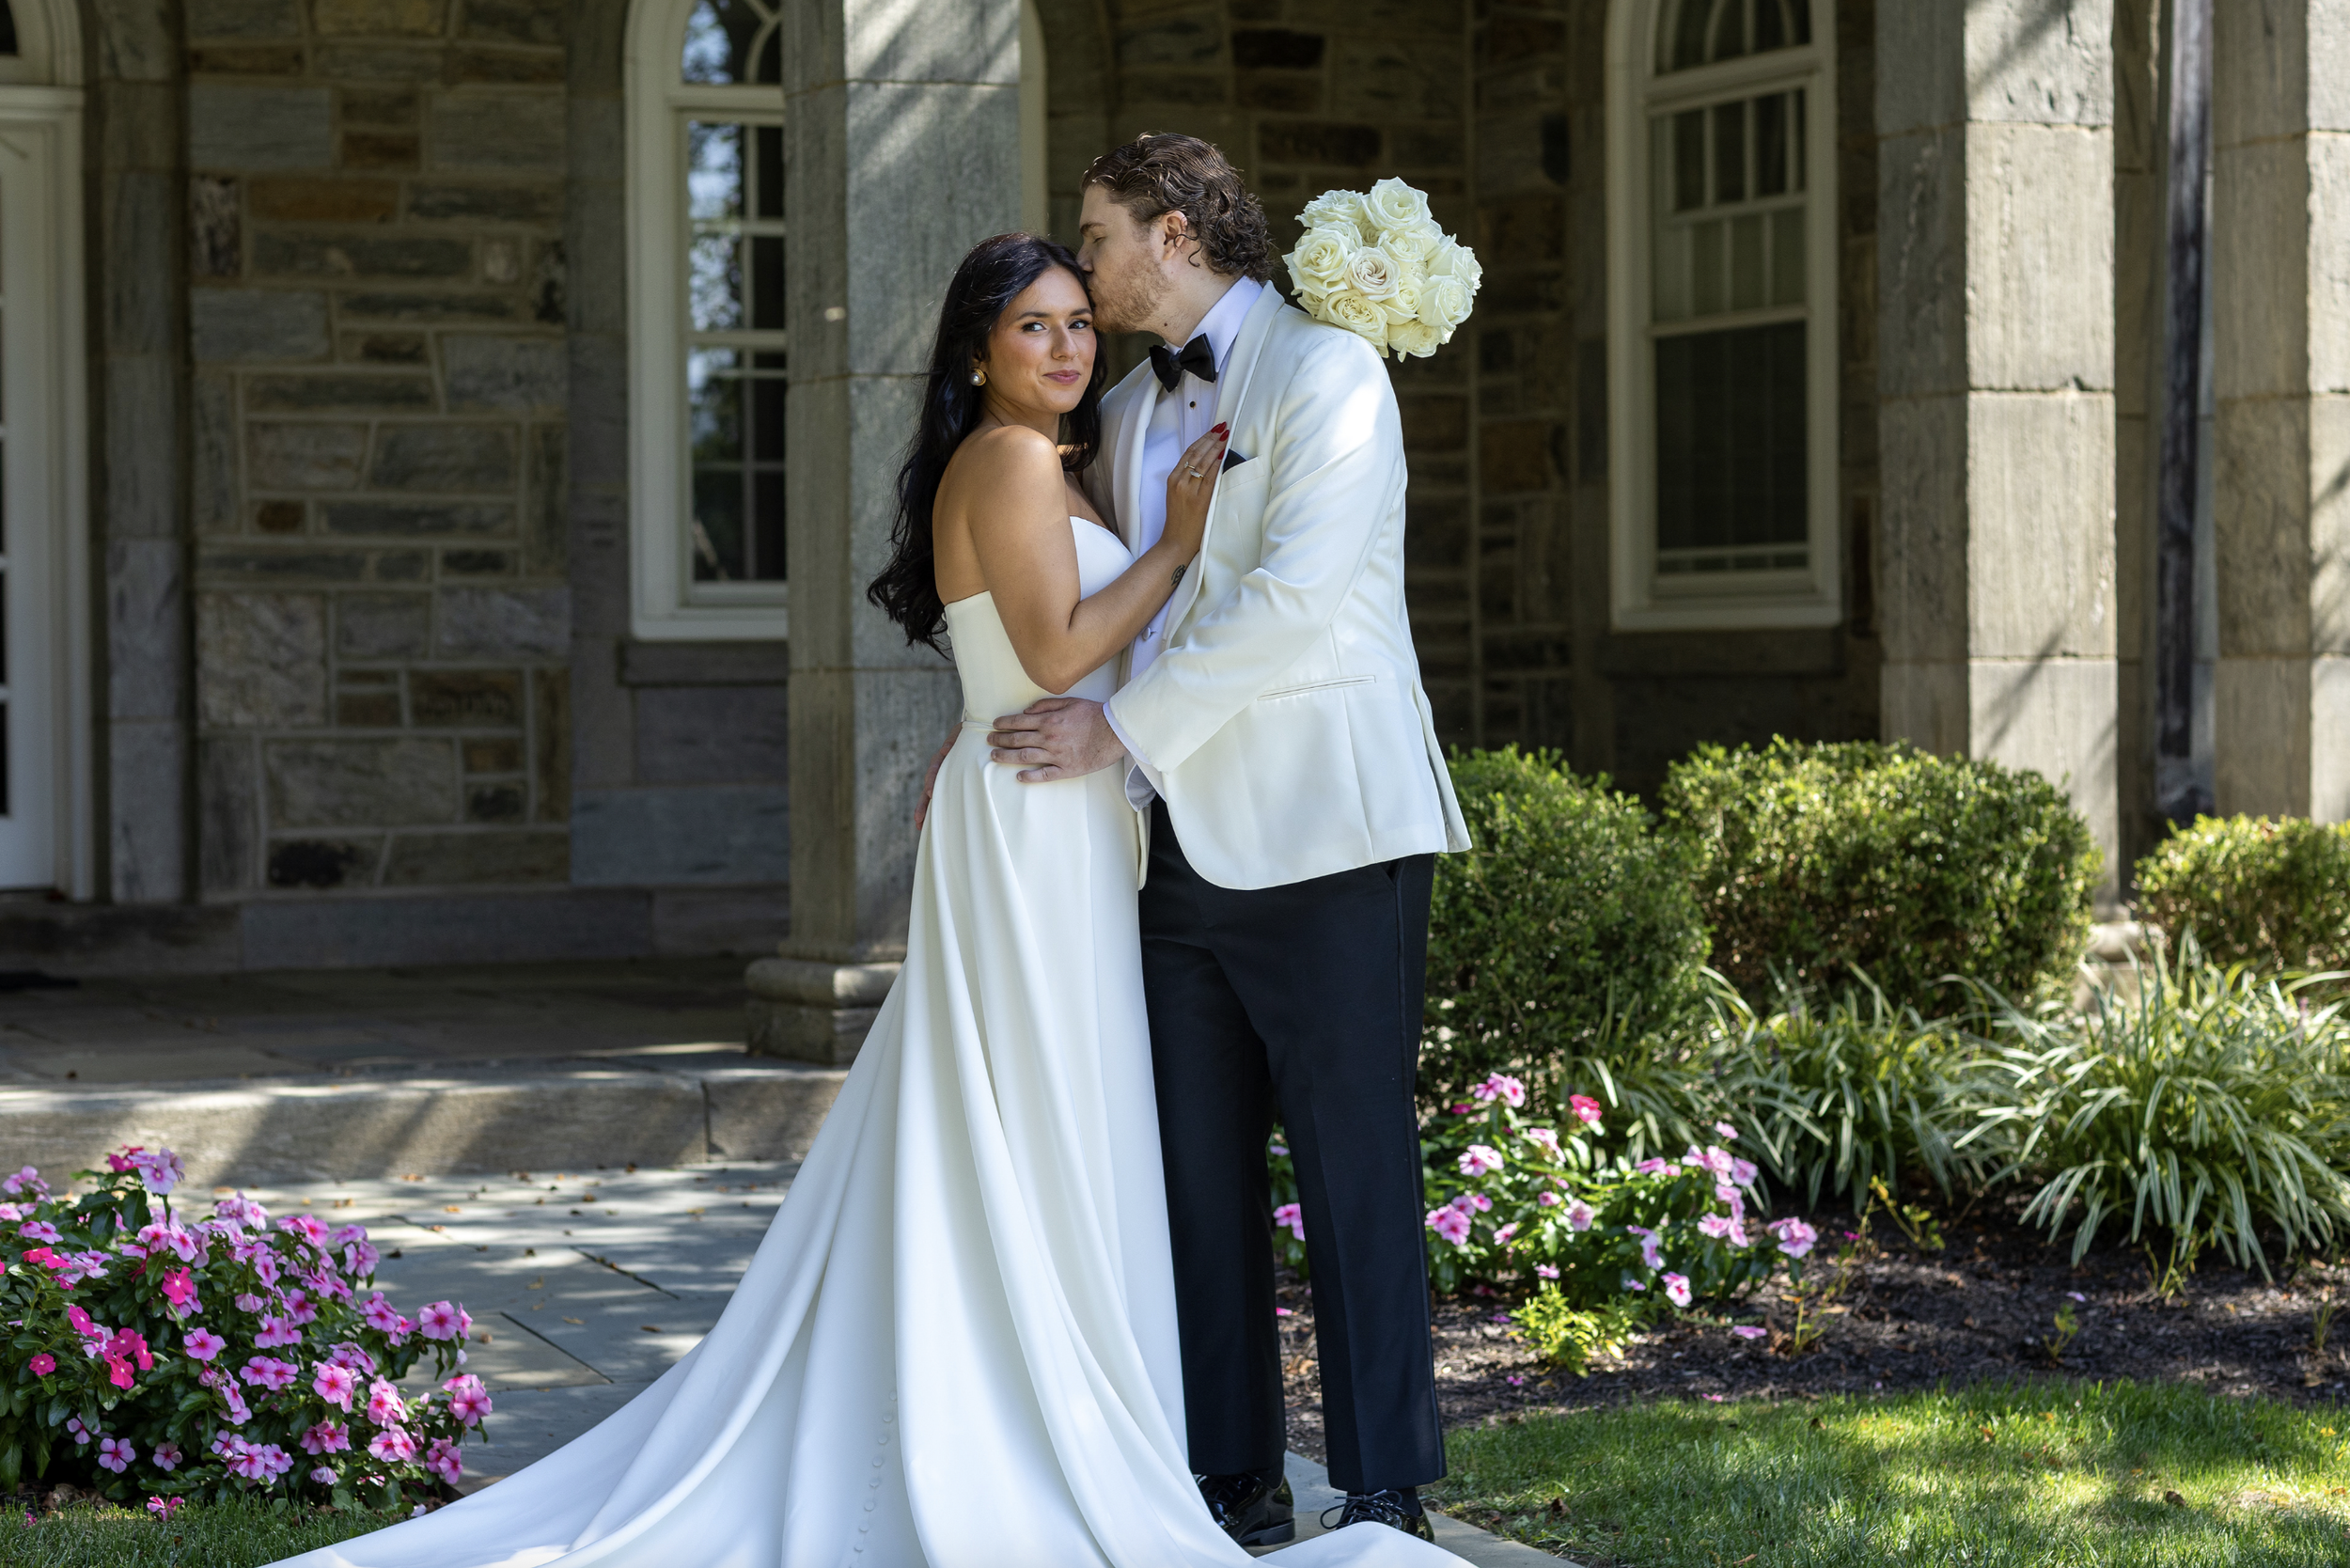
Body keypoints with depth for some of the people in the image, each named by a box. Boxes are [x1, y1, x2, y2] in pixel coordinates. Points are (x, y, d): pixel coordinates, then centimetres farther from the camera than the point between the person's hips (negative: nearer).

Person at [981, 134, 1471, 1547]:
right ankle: (1238, 1492, 15)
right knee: (1199, 1179, 7)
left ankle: (1387, 1499, 2)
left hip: (1324, 842, -7)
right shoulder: (1129, 413, 19)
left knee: (1356, 1177, -4)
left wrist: (1125, 729, -14)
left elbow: (1293, 598, -16)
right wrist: (1002, 729, 17)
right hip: (1185, 845, 8)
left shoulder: (1326, 371, -5)